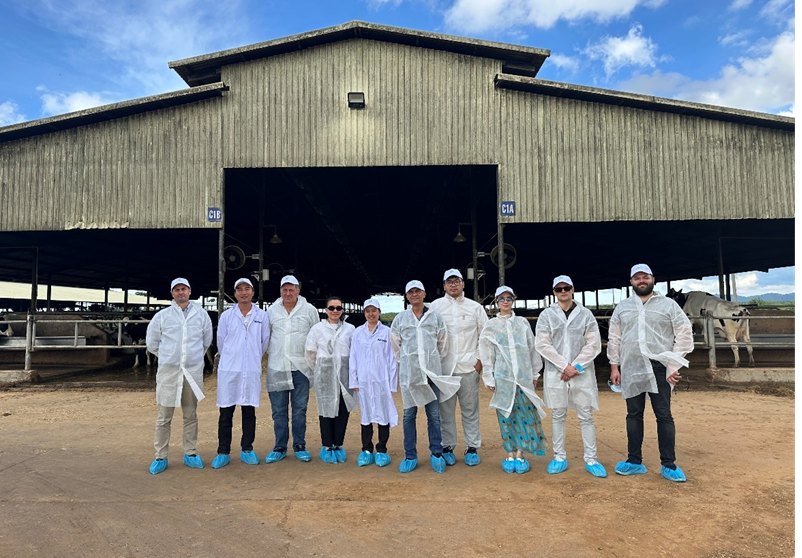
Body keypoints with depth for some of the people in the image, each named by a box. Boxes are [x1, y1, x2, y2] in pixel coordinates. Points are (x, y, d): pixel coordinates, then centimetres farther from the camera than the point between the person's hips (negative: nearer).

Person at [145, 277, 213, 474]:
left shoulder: (201, 314, 4)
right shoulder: (162, 316, 2)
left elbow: (206, 341, 15)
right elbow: (152, 343, 11)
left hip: (193, 371, 1)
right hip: (168, 371, -1)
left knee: (191, 415, 10)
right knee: (164, 417, 3)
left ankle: (190, 454, 21)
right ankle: (160, 457, 14)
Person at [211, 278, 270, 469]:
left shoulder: (262, 316, 2)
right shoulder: (226, 316, 1)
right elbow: (220, 342, 9)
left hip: (252, 371, 1)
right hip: (229, 370, 0)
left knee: (249, 411, 7)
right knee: (226, 412, 4)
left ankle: (247, 450, 20)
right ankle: (223, 452, 15)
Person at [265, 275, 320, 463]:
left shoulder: (309, 310, 2)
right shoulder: (272, 310, 5)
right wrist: (272, 353, 7)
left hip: (301, 367, -1)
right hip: (277, 368, 1)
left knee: (300, 410, 6)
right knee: (278, 411, 8)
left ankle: (300, 446, 19)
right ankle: (280, 448, 19)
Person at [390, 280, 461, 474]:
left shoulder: (435, 316, 5)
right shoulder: (400, 318, 6)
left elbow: (443, 343, 13)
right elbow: (395, 345, 14)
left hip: (432, 371, 0)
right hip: (409, 372, 0)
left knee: (434, 414, 5)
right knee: (409, 414, 5)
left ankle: (436, 454, 16)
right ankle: (410, 456, 14)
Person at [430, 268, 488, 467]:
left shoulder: (475, 307, 8)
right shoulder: (435, 306, 5)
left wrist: (480, 360, 0)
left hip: (469, 367, 1)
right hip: (443, 367, 0)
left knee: (470, 410, 4)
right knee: (445, 409, 4)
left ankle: (472, 448, 15)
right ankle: (447, 448, 16)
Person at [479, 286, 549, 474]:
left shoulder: (522, 323, 8)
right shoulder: (490, 326, 3)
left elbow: (532, 348, 11)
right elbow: (486, 355, 2)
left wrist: (534, 373, 10)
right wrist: (489, 379, -1)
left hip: (523, 376, 1)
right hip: (503, 377, -1)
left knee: (525, 414, -1)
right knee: (506, 416, 2)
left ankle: (520, 456, 7)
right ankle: (510, 456, 11)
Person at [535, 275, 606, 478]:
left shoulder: (585, 314, 5)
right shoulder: (546, 315, 3)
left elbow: (594, 344, 0)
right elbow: (542, 344, -4)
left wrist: (576, 367, -9)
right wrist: (564, 366, -11)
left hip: (582, 373, 0)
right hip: (555, 373, 0)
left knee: (586, 416, 4)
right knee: (558, 416, 7)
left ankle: (591, 460, 14)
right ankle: (559, 458, 17)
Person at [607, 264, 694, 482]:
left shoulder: (668, 305, 2)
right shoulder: (622, 307, 9)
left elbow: (684, 335, 0)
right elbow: (614, 338, 10)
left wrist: (674, 365, -6)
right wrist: (614, 366, 6)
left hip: (658, 369, -2)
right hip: (631, 369, 3)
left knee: (664, 416, 2)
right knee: (634, 415, 9)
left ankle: (668, 465, 13)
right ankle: (634, 462, 20)